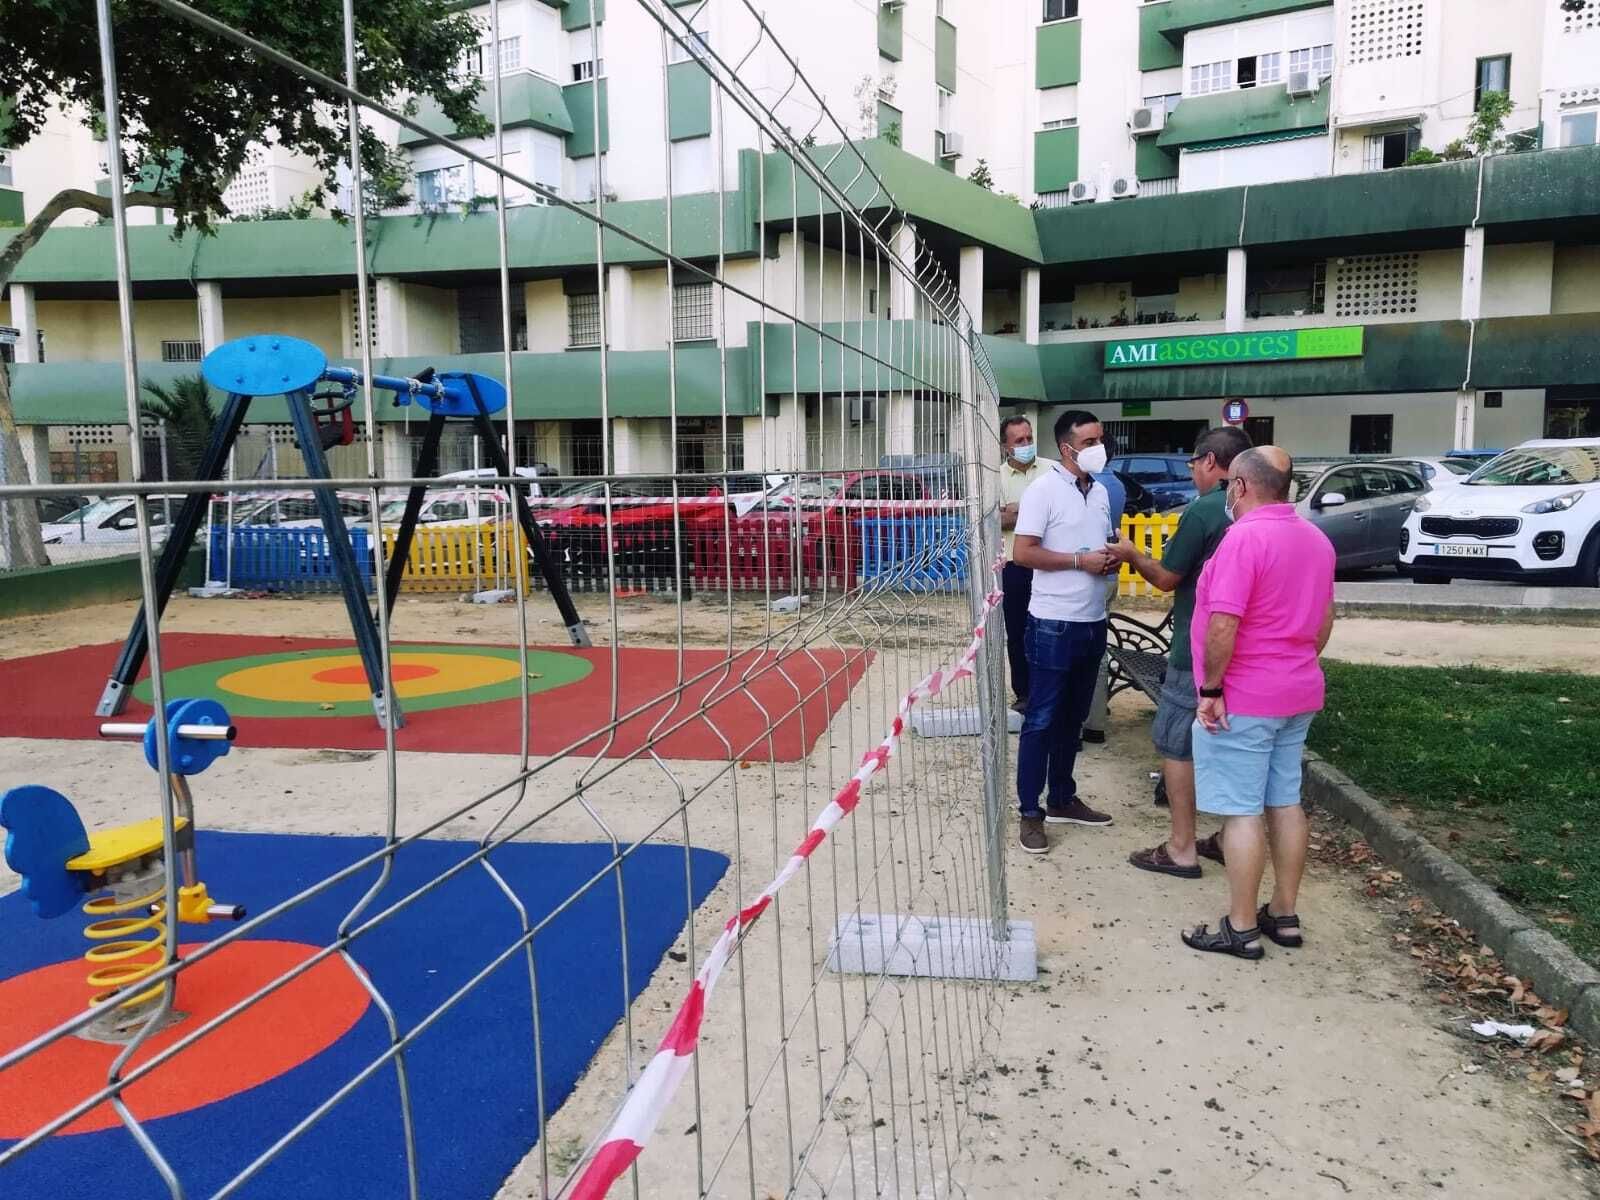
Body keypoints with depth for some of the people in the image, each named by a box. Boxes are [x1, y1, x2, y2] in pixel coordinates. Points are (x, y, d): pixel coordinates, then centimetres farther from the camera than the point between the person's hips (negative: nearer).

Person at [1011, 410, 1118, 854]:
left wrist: (1109, 559, 0)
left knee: (1072, 718, 16)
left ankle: (1062, 799, 28)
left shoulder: (1100, 492, 12)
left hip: (1093, 622, 7)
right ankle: (1030, 812, 7)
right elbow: (1022, 552, -15)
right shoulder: (1043, 489, -10)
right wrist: (1080, 560, -18)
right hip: (1054, 624, -7)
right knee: (1041, 720, 0)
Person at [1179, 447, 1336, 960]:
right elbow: (1324, 620, 17)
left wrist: (1211, 690, -17)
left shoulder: (1245, 537, -19)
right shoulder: (1316, 538, 10)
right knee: (1285, 802, 15)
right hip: (1298, 693, 9)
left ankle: (1241, 928, 6)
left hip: (1243, 699, -9)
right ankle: (1284, 915, 24)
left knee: (1241, 811, -1)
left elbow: (1222, 624, -24)